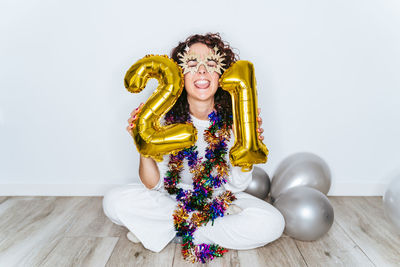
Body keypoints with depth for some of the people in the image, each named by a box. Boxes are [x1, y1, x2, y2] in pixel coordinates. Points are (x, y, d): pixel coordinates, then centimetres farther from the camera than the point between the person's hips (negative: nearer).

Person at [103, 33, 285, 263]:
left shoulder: (234, 117, -17)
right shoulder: (165, 116, -16)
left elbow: (237, 186, -12)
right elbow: (154, 186, -14)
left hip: (221, 197, 0)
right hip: (173, 197, 1)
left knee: (272, 223, -25)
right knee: (114, 201, -21)